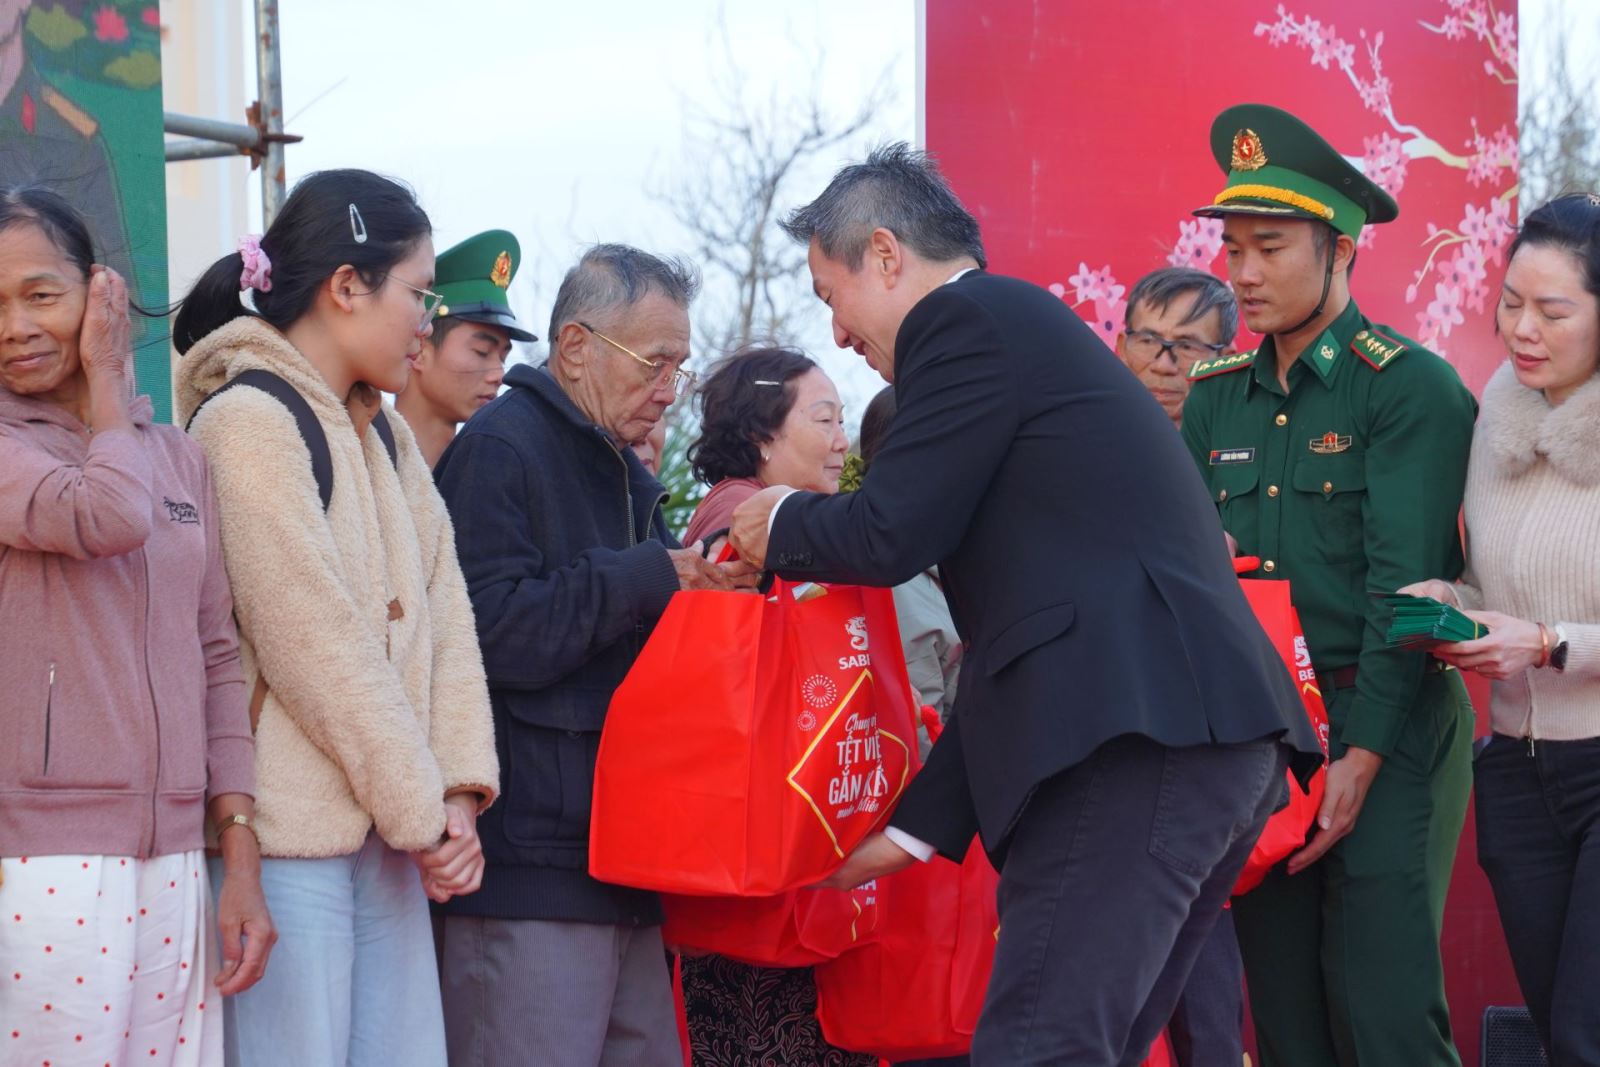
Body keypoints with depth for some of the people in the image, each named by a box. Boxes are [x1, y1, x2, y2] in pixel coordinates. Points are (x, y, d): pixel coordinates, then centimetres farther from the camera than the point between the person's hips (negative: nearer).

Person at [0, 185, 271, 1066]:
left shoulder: (177, 457, 15)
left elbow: (216, 660, 15)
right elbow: (107, 517, -20)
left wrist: (240, 858, 8)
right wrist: (107, 381, -1)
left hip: (175, 861, 5)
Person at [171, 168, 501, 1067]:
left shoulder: (387, 436, 17)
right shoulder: (248, 420, -10)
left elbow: (442, 612, 10)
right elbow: (314, 639, -14)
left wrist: (456, 788, -3)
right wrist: (421, 810, -10)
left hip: (386, 835, 8)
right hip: (291, 827, -8)